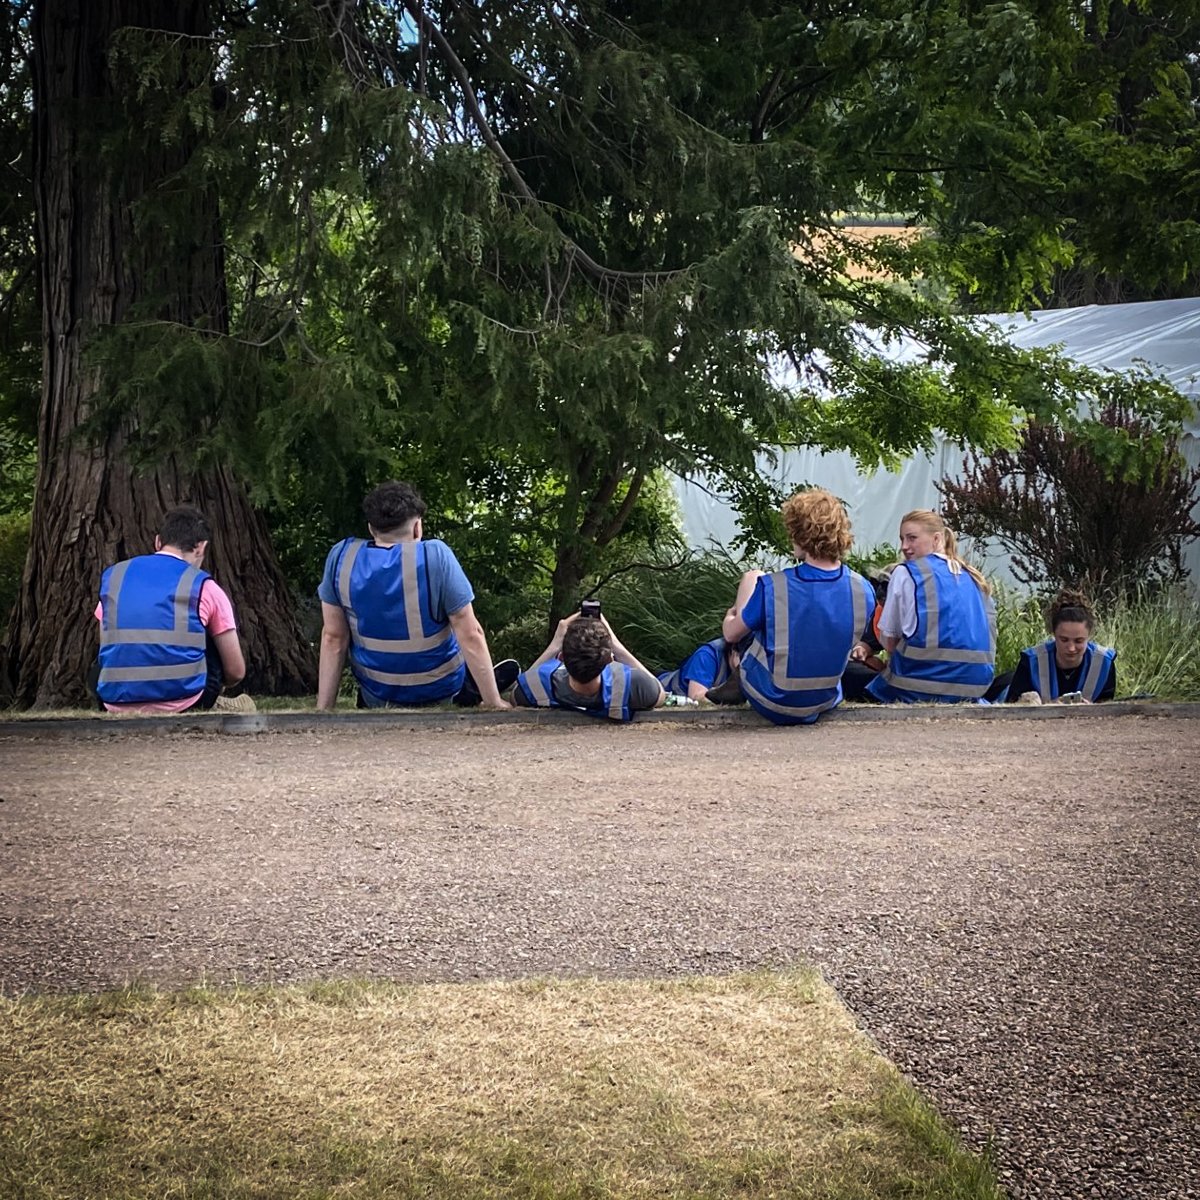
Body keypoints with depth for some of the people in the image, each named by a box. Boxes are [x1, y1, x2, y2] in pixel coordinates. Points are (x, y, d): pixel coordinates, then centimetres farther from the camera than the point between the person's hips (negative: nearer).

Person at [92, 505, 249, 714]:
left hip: (118, 704, 3)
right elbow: (236, 672, 9)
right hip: (180, 702, -3)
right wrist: (216, 688, 33)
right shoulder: (204, 587, 4)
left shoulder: (112, 576, 14)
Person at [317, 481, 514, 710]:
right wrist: (493, 703, -12)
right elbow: (471, 635, -19)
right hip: (438, 689, -3)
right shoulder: (435, 556, -21)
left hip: (377, 696, 3)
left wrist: (323, 709, -2)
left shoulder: (342, 557, -12)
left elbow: (332, 638, -7)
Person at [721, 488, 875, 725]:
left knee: (751, 577, 12)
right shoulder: (863, 590, -16)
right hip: (825, 702, 3)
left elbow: (731, 634, -8)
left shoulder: (770, 588, -27)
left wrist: (731, 616, 17)